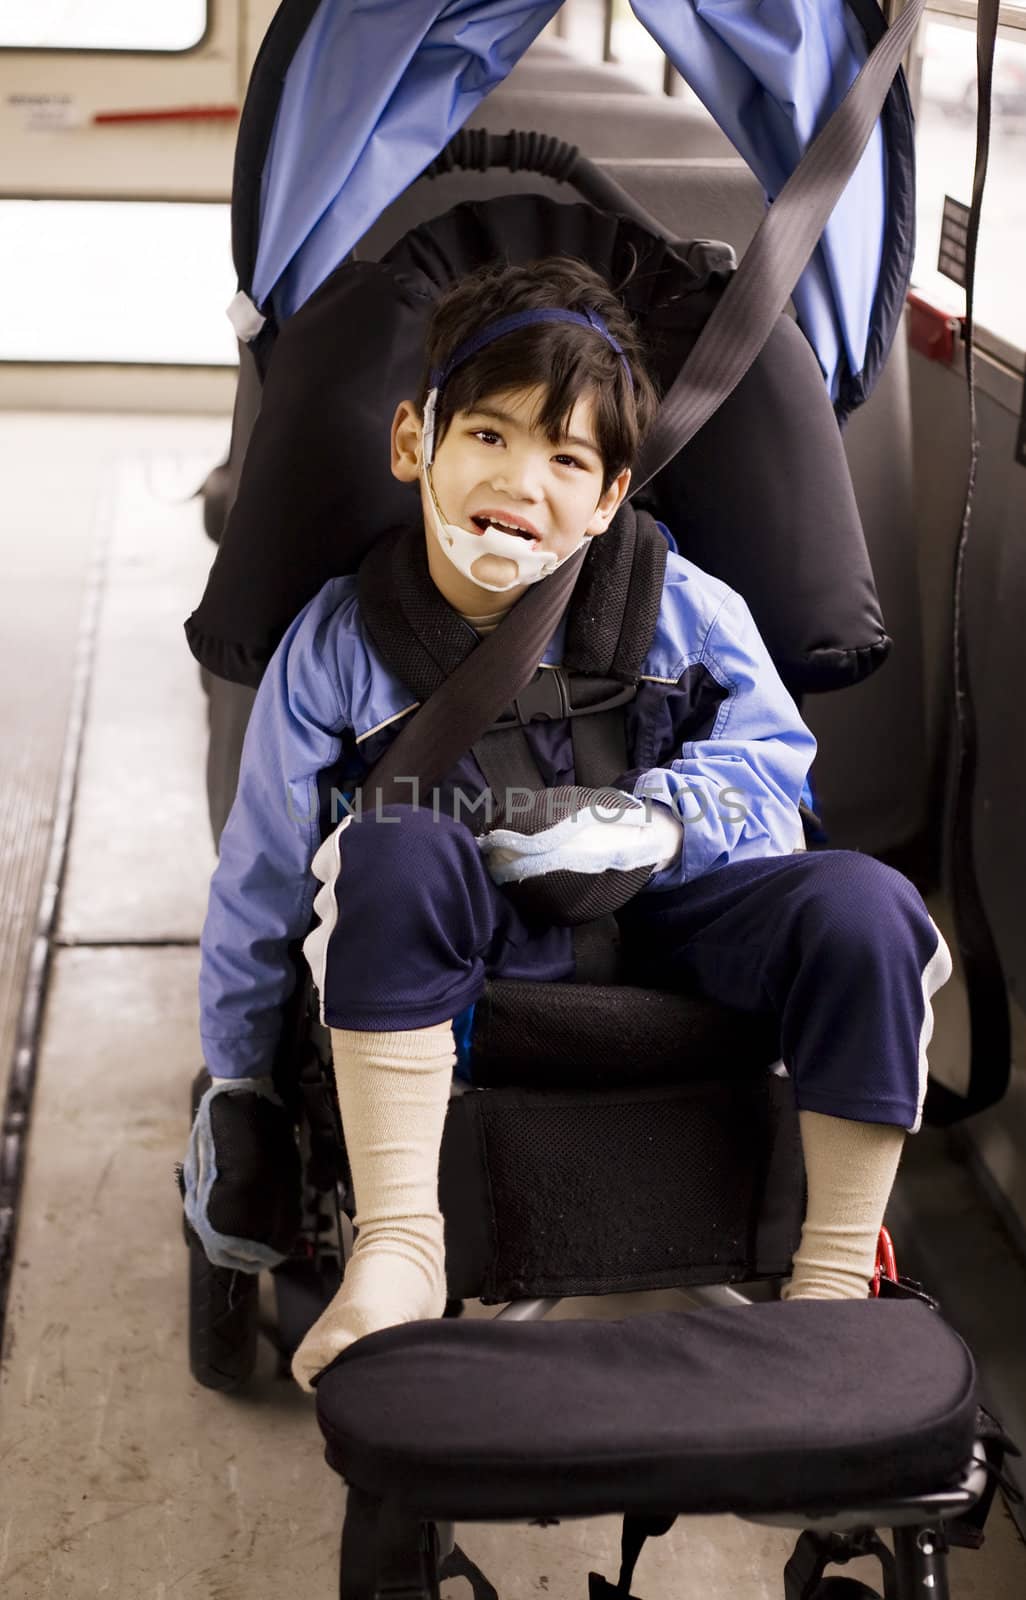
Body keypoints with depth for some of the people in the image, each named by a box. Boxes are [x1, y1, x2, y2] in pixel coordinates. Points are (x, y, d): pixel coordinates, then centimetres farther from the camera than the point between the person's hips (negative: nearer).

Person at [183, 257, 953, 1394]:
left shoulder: (681, 611, -8)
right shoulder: (338, 646, -9)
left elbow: (774, 759, 1)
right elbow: (262, 877, -1)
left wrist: (657, 819, -21)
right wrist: (236, 1083, 4)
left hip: (662, 920, 1)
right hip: (470, 944, -1)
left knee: (860, 904, -26)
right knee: (392, 852, -34)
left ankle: (838, 1280, -13)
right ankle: (398, 1250, -31)